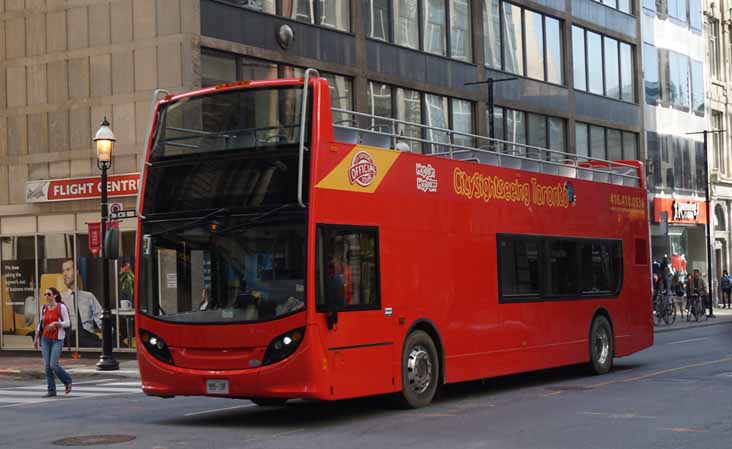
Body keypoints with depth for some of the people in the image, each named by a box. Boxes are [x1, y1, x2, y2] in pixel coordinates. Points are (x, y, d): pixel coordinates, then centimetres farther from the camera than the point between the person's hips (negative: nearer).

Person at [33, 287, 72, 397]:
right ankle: (51, 391, 6)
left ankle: (67, 380, 14)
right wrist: (36, 339, 14)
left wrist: (55, 323, -26)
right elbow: (40, 324, 13)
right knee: (47, 365, -1)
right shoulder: (44, 308, 5)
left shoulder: (61, 307, -9)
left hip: (57, 339, -5)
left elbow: (67, 323, -10)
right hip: (45, 339, 5)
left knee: (53, 365, -13)